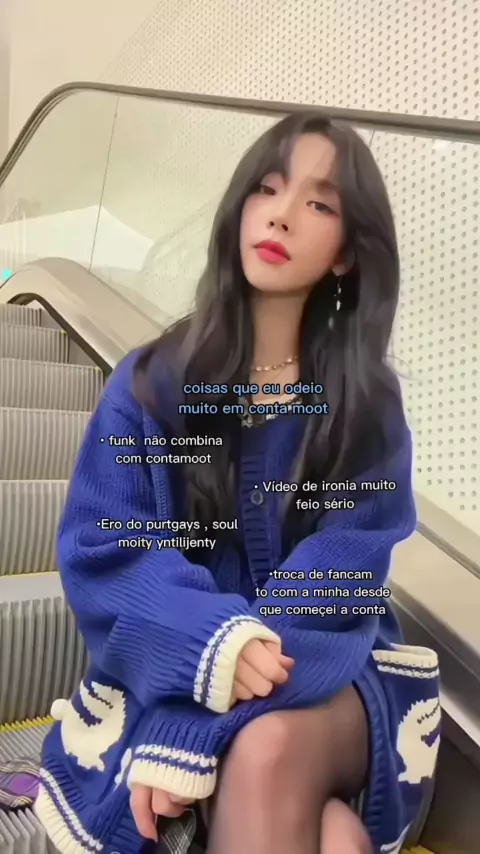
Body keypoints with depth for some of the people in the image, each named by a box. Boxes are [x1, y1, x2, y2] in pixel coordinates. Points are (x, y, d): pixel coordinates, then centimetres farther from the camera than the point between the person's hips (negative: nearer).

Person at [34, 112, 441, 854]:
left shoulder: (368, 405, -2)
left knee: (270, 751, -33)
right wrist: (217, 641, -27)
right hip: (180, 667, 0)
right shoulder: (151, 382, -1)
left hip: (329, 672, 1)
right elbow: (100, 550, -7)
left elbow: (340, 580, -12)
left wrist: (188, 736, -22)